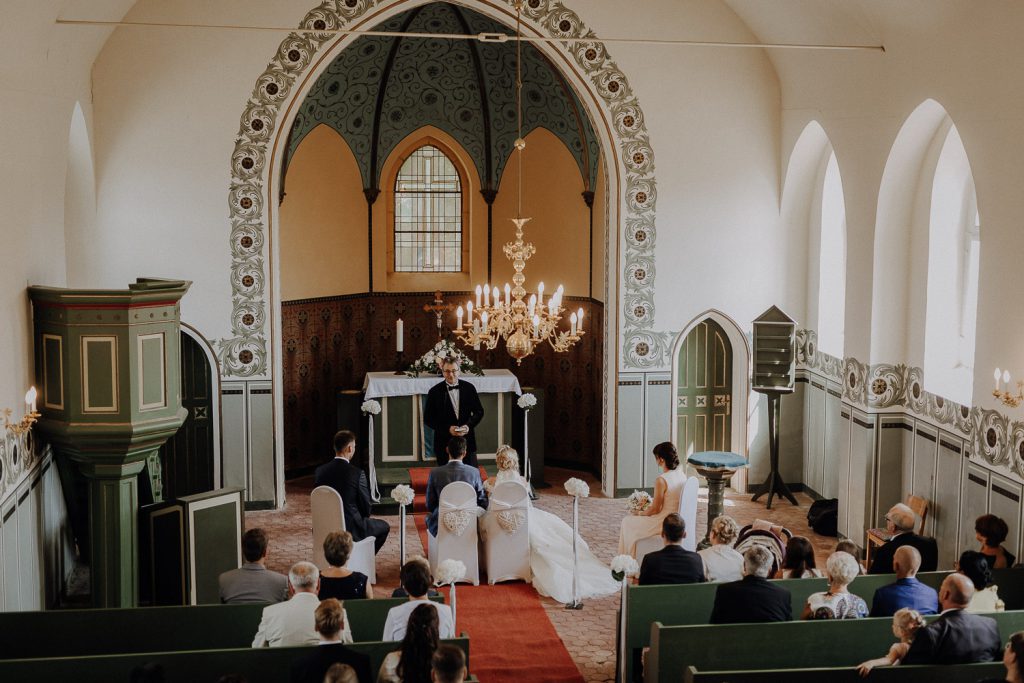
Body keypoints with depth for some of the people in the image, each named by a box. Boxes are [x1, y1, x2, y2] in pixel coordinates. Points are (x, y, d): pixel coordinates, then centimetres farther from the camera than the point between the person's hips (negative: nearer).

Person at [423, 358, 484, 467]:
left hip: (467, 441, 2)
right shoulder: (435, 392, -3)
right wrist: (447, 428, -15)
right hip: (444, 443, -2)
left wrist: (469, 425, -10)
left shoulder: (469, 388, 4)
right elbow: (428, 419, -3)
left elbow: (479, 411, 10)